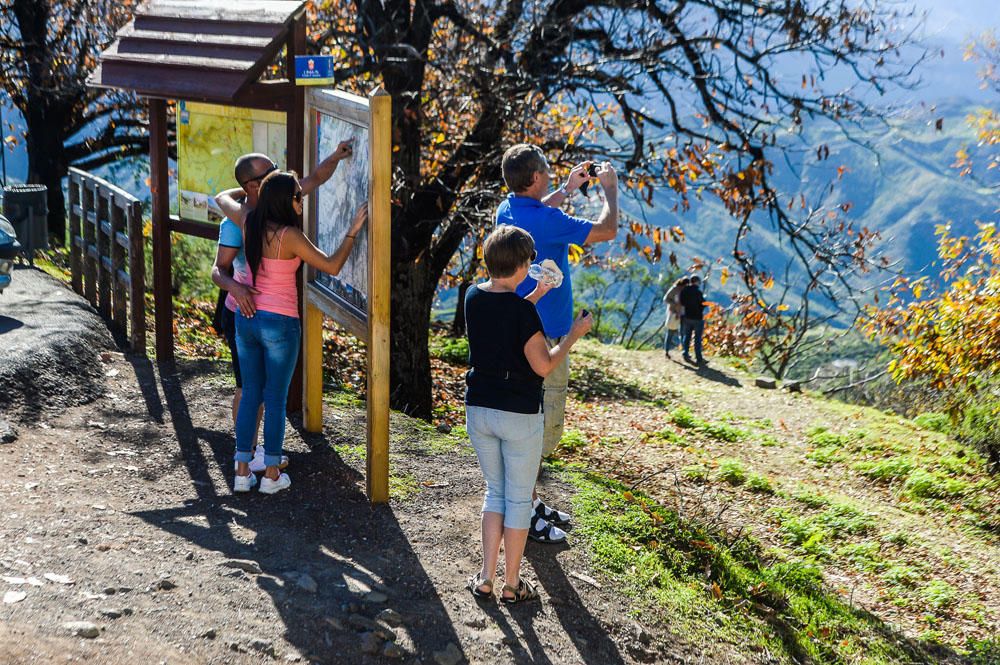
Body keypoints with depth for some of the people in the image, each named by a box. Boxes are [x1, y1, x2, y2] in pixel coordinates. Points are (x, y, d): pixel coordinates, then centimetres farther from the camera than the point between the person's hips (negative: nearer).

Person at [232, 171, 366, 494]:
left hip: (247, 319, 6)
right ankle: (271, 474, 14)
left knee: (250, 394, 14)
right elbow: (332, 266, -14)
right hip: (280, 323, -6)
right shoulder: (290, 236, -17)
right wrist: (353, 231, -4)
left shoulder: (250, 226, 0)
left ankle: (242, 471, 16)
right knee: (276, 399, 6)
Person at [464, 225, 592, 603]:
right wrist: (573, 335, -3)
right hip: (519, 416, -6)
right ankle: (512, 585, 16)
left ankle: (485, 579, 16)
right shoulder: (522, 311, -19)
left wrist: (535, 295, 19)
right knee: (519, 499, 9)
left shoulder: (474, 298, 0)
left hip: (478, 411, 6)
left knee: (495, 492, 19)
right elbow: (544, 366, -16)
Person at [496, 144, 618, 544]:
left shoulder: (508, 210, 5)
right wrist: (610, 189, 3)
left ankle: (528, 502, 29)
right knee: (542, 426, -2)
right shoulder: (545, 220, -22)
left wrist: (569, 188, 32)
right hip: (543, 337, -10)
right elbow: (606, 230, -13)